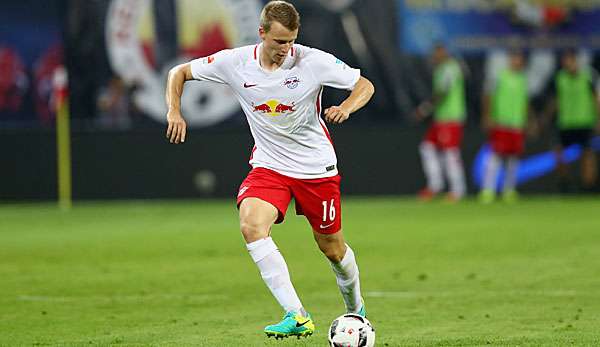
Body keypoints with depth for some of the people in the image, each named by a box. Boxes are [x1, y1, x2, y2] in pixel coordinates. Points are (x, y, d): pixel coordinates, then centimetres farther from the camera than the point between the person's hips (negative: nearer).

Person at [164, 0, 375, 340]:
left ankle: (356, 309, 42)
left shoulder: (312, 61, -16)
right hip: (268, 167, 1)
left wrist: (346, 108, -27)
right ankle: (297, 316, -31)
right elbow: (179, 73, 3)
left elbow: (365, 85, -6)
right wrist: (175, 112, -14)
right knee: (251, 224, -28)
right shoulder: (234, 63, -11)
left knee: (332, 248, 10)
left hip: (317, 168, -1)